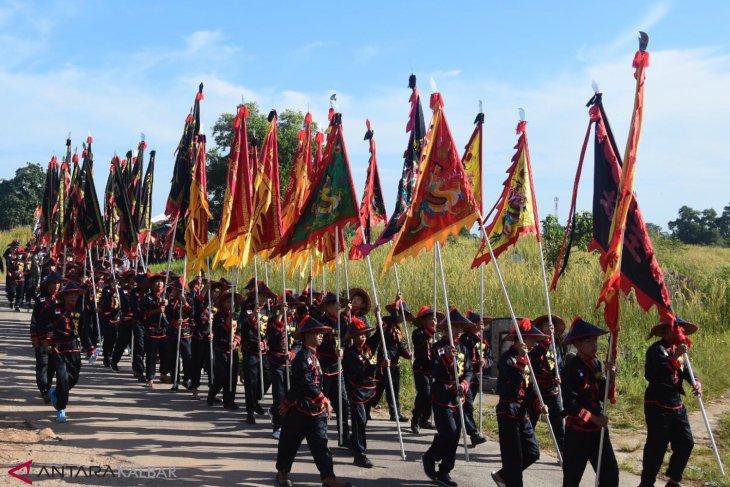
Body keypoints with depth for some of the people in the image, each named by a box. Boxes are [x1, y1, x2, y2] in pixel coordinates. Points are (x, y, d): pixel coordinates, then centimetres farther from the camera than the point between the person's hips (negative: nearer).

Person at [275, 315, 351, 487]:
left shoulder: (312, 355, 13)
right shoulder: (303, 357, -17)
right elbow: (307, 384, -24)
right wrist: (324, 401, -22)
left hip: (315, 409, 8)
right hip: (301, 408, -8)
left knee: (320, 443, 0)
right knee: (290, 442, 9)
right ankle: (282, 473, 25)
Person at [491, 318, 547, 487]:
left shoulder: (526, 359, 13)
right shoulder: (507, 358, -14)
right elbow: (514, 379, -29)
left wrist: (538, 405, 4)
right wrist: (521, 359, -34)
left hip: (523, 411, 8)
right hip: (508, 411, -8)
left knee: (532, 453, 10)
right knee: (513, 456, -4)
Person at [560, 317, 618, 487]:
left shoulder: (597, 365, 6)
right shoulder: (571, 370, -16)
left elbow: (603, 396, 8)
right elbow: (570, 405, -20)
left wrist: (610, 379, -8)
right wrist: (594, 418, -20)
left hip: (598, 429, 6)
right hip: (577, 431, -6)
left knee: (611, 473, 5)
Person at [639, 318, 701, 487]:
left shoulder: (677, 350, 14)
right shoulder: (657, 349, -14)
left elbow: (685, 371, 13)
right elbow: (659, 373, -27)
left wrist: (696, 382, -7)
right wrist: (676, 356, -29)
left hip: (677, 406, 9)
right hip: (658, 407, -8)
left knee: (686, 444, 10)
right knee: (656, 447, -3)